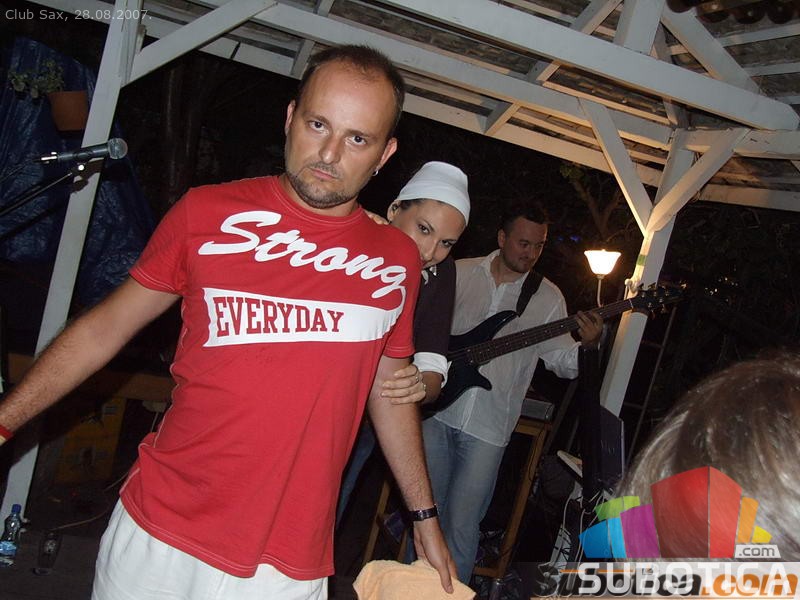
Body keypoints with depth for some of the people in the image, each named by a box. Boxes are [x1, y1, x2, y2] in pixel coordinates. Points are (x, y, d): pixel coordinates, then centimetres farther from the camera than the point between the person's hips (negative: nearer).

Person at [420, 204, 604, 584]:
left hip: (488, 426, -1)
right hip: (437, 409, 1)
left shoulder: (548, 297, 3)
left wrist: (587, 345, -19)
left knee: (461, 525, -1)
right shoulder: (459, 273, 1)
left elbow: (561, 360, 2)